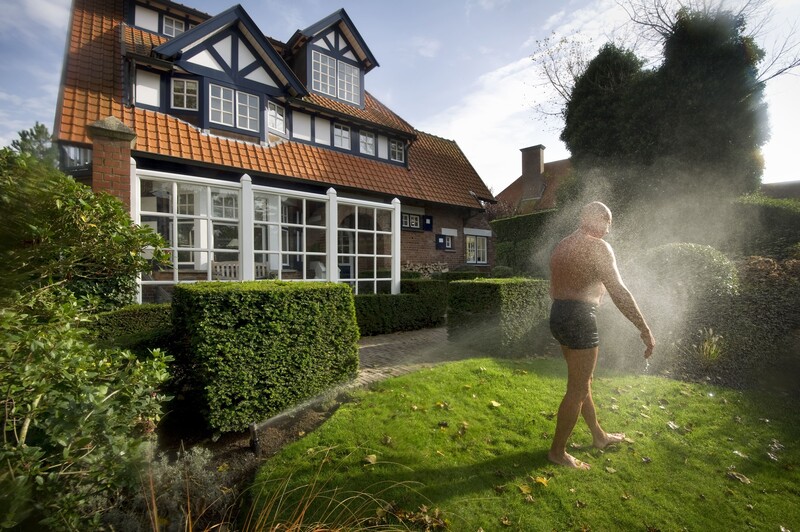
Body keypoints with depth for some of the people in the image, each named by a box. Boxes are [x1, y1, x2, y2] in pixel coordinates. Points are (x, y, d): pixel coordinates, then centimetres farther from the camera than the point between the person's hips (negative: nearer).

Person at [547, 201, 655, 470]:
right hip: (579, 318, -9)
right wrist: (645, 330, -12)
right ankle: (557, 452, 17)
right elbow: (618, 292, -17)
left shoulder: (561, 246, 15)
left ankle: (599, 436, 43)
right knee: (577, 390, 4)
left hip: (557, 314, 9)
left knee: (582, 381, 23)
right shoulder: (597, 246, -11)